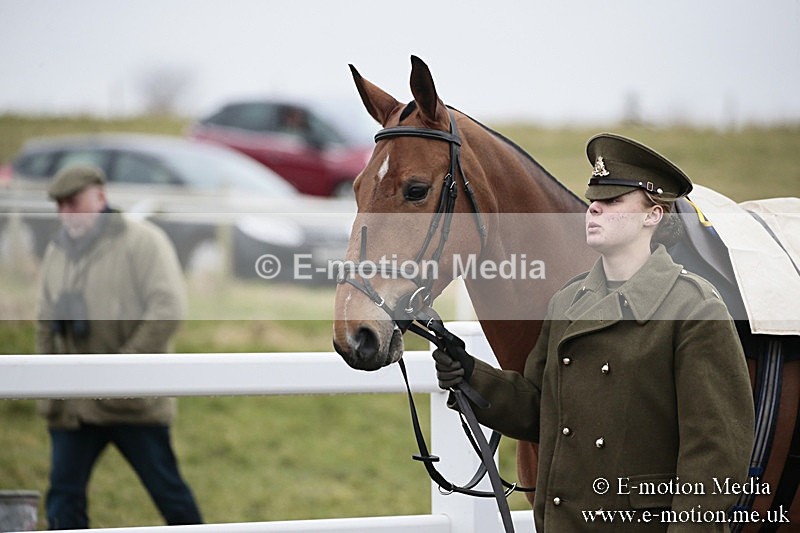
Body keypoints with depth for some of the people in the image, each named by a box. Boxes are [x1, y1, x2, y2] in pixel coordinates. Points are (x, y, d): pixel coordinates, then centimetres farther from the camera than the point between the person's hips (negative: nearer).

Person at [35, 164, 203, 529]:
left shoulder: (142, 242, -5)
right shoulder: (57, 252, 14)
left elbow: (168, 309, -14)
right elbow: (45, 323, 20)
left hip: (134, 403, -5)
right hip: (71, 407, 5)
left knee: (168, 491, 1)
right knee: (63, 498, 1)